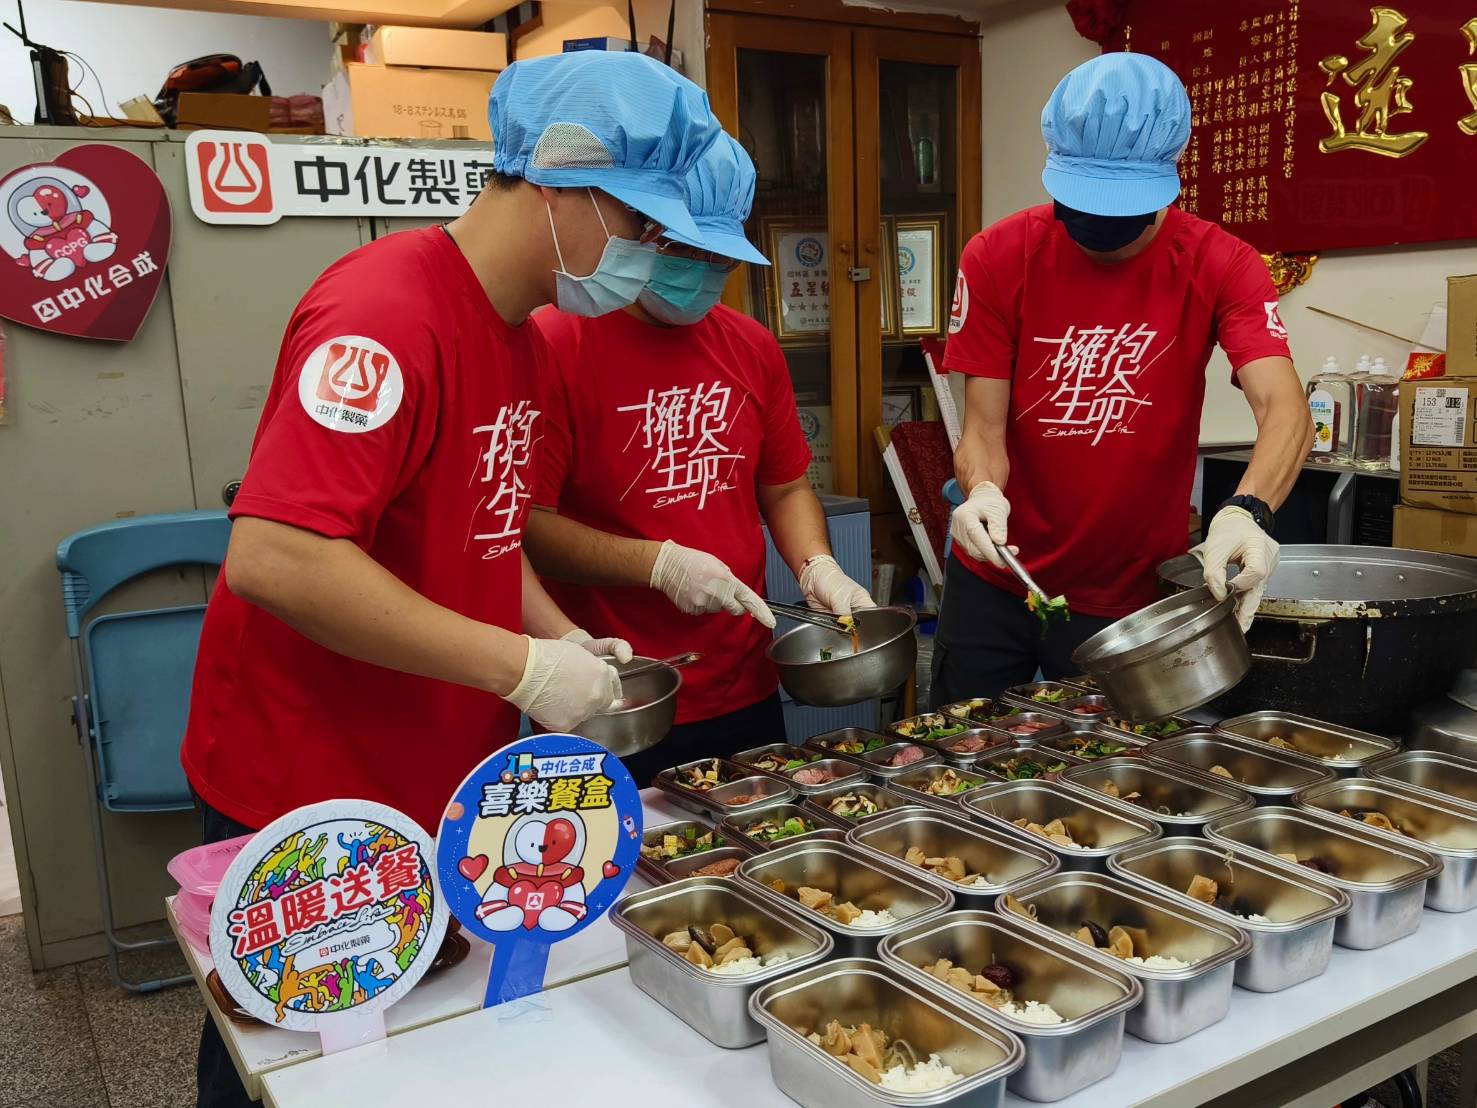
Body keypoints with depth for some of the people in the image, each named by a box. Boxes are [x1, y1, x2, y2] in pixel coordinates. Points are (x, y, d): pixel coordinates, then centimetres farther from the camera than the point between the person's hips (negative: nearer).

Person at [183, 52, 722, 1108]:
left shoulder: (520, 334, 7)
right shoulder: (386, 312, -23)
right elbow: (273, 558, -32)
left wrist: (564, 638, 1)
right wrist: (523, 666, -27)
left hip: (452, 781, 8)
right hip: (306, 802, -8)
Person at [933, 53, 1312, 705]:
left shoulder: (1219, 266, -11)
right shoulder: (998, 258, -10)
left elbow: (1285, 410, -25)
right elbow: (984, 428, -11)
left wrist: (1247, 511, -46)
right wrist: (983, 489, -34)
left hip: (1133, 596, -1)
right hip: (995, 583, 1)